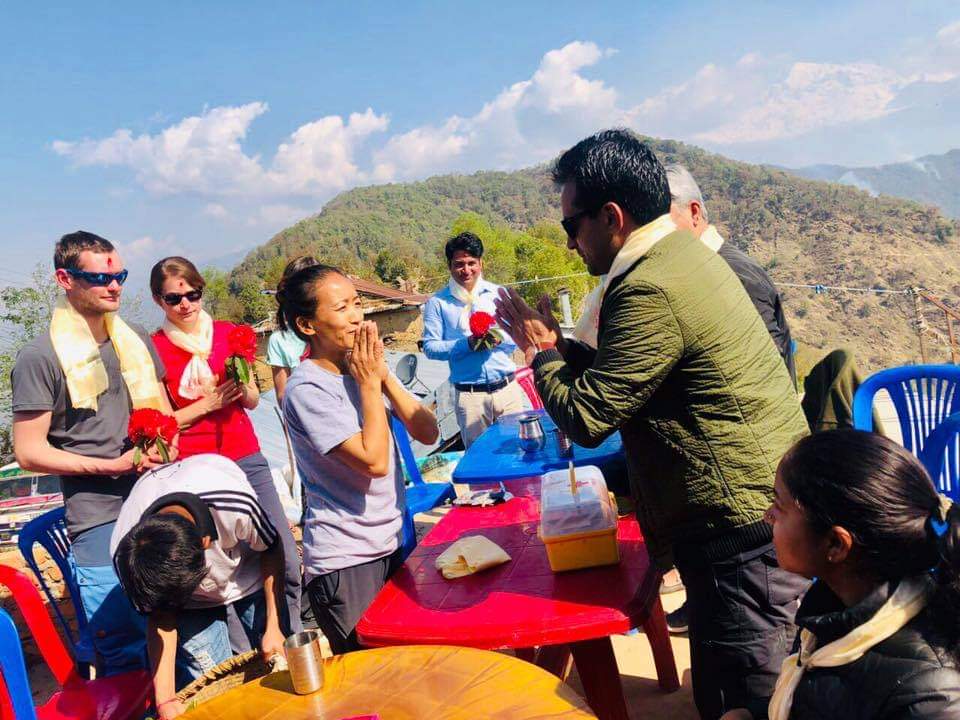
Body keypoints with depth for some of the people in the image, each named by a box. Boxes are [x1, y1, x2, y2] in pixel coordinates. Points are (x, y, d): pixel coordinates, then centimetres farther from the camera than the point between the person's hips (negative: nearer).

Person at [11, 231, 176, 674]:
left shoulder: (136, 341, 11)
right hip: (100, 523, -5)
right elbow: (29, 452, -7)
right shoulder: (39, 358, -6)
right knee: (127, 657, 0)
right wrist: (110, 466, -17)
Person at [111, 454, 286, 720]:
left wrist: (273, 627, -15)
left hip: (248, 576, -1)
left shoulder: (233, 505, -42)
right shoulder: (125, 552, -33)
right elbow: (160, 619, -15)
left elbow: (271, 550, -19)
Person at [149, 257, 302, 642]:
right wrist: (208, 403, -12)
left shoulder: (228, 333, 8)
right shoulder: (153, 349, -3)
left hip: (246, 460, 4)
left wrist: (243, 387, -8)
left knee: (287, 563, 2)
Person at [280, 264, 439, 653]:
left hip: (392, 545, 7)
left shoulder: (363, 368, 4)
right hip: (345, 562, -7)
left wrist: (384, 376, -10)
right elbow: (374, 461, -24)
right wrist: (370, 383, -16)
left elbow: (427, 432, -1)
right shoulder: (307, 389, -18)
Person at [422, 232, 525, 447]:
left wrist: (500, 338, -13)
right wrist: (467, 344, -16)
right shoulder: (437, 303, 2)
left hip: (508, 388, 2)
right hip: (470, 395, -2)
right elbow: (430, 347, -4)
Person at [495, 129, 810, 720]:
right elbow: (628, 371, 14)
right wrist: (557, 343, 10)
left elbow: (587, 418, -20)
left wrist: (541, 351, -4)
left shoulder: (650, 290, -24)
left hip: (745, 534, -10)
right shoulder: (685, 251, 10)